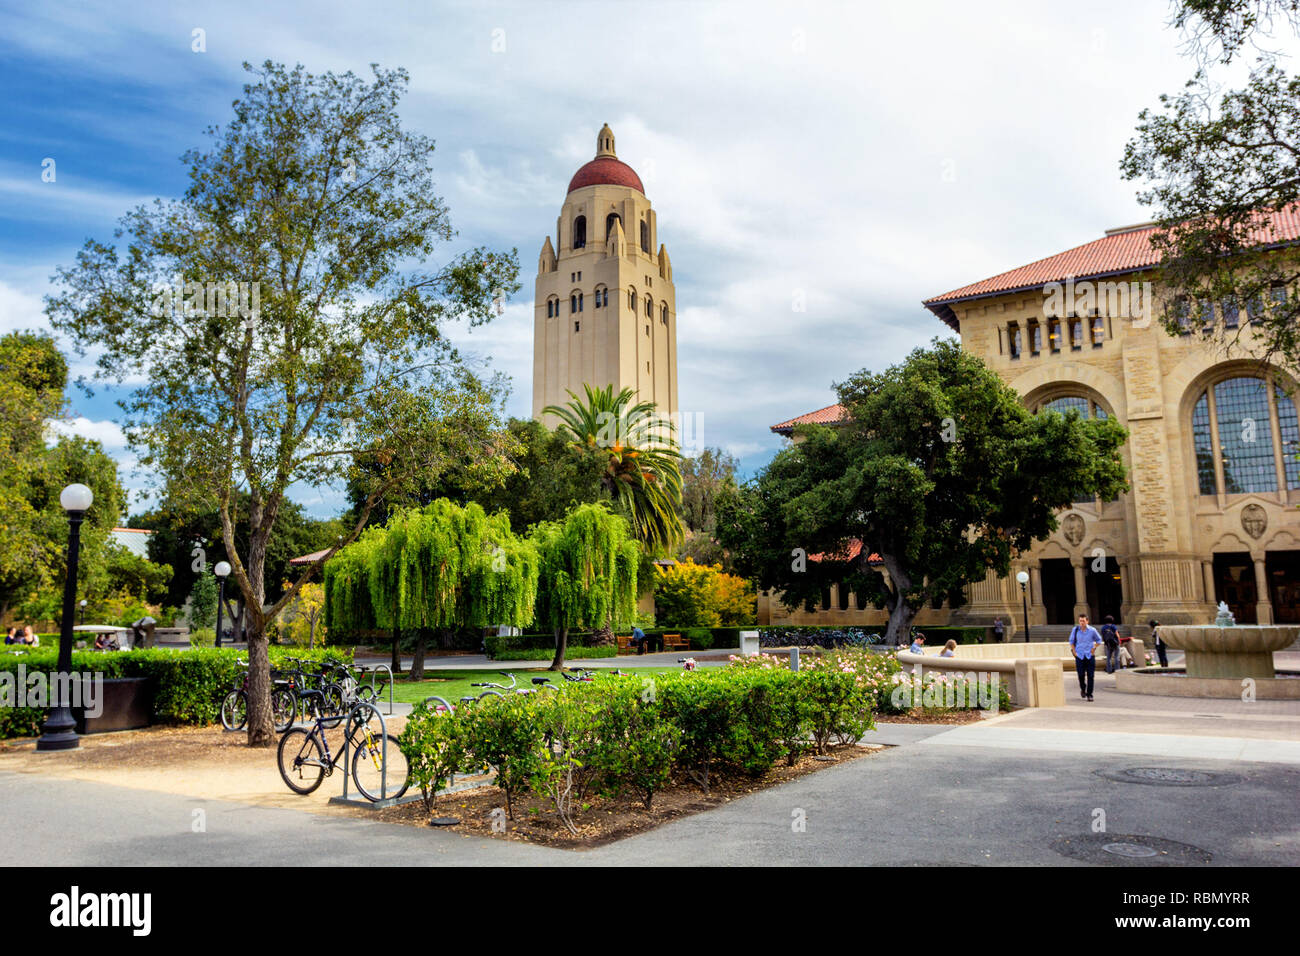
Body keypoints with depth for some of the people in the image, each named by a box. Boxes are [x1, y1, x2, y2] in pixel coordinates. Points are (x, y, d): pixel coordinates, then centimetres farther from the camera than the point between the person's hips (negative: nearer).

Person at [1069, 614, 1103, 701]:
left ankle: (1089, 695, 6)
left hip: (1090, 655, 0)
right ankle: (1083, 689, 28)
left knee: (1090, 676, -3)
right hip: (1079, 655, 0)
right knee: (1081, 675, 0)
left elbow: (1099, 640, 13)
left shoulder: (1092, 630, -4)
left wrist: (1094, 649, 2)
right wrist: (1074, 652, 4)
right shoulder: (1075, 630, -2)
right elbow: (1071, 641, 12)